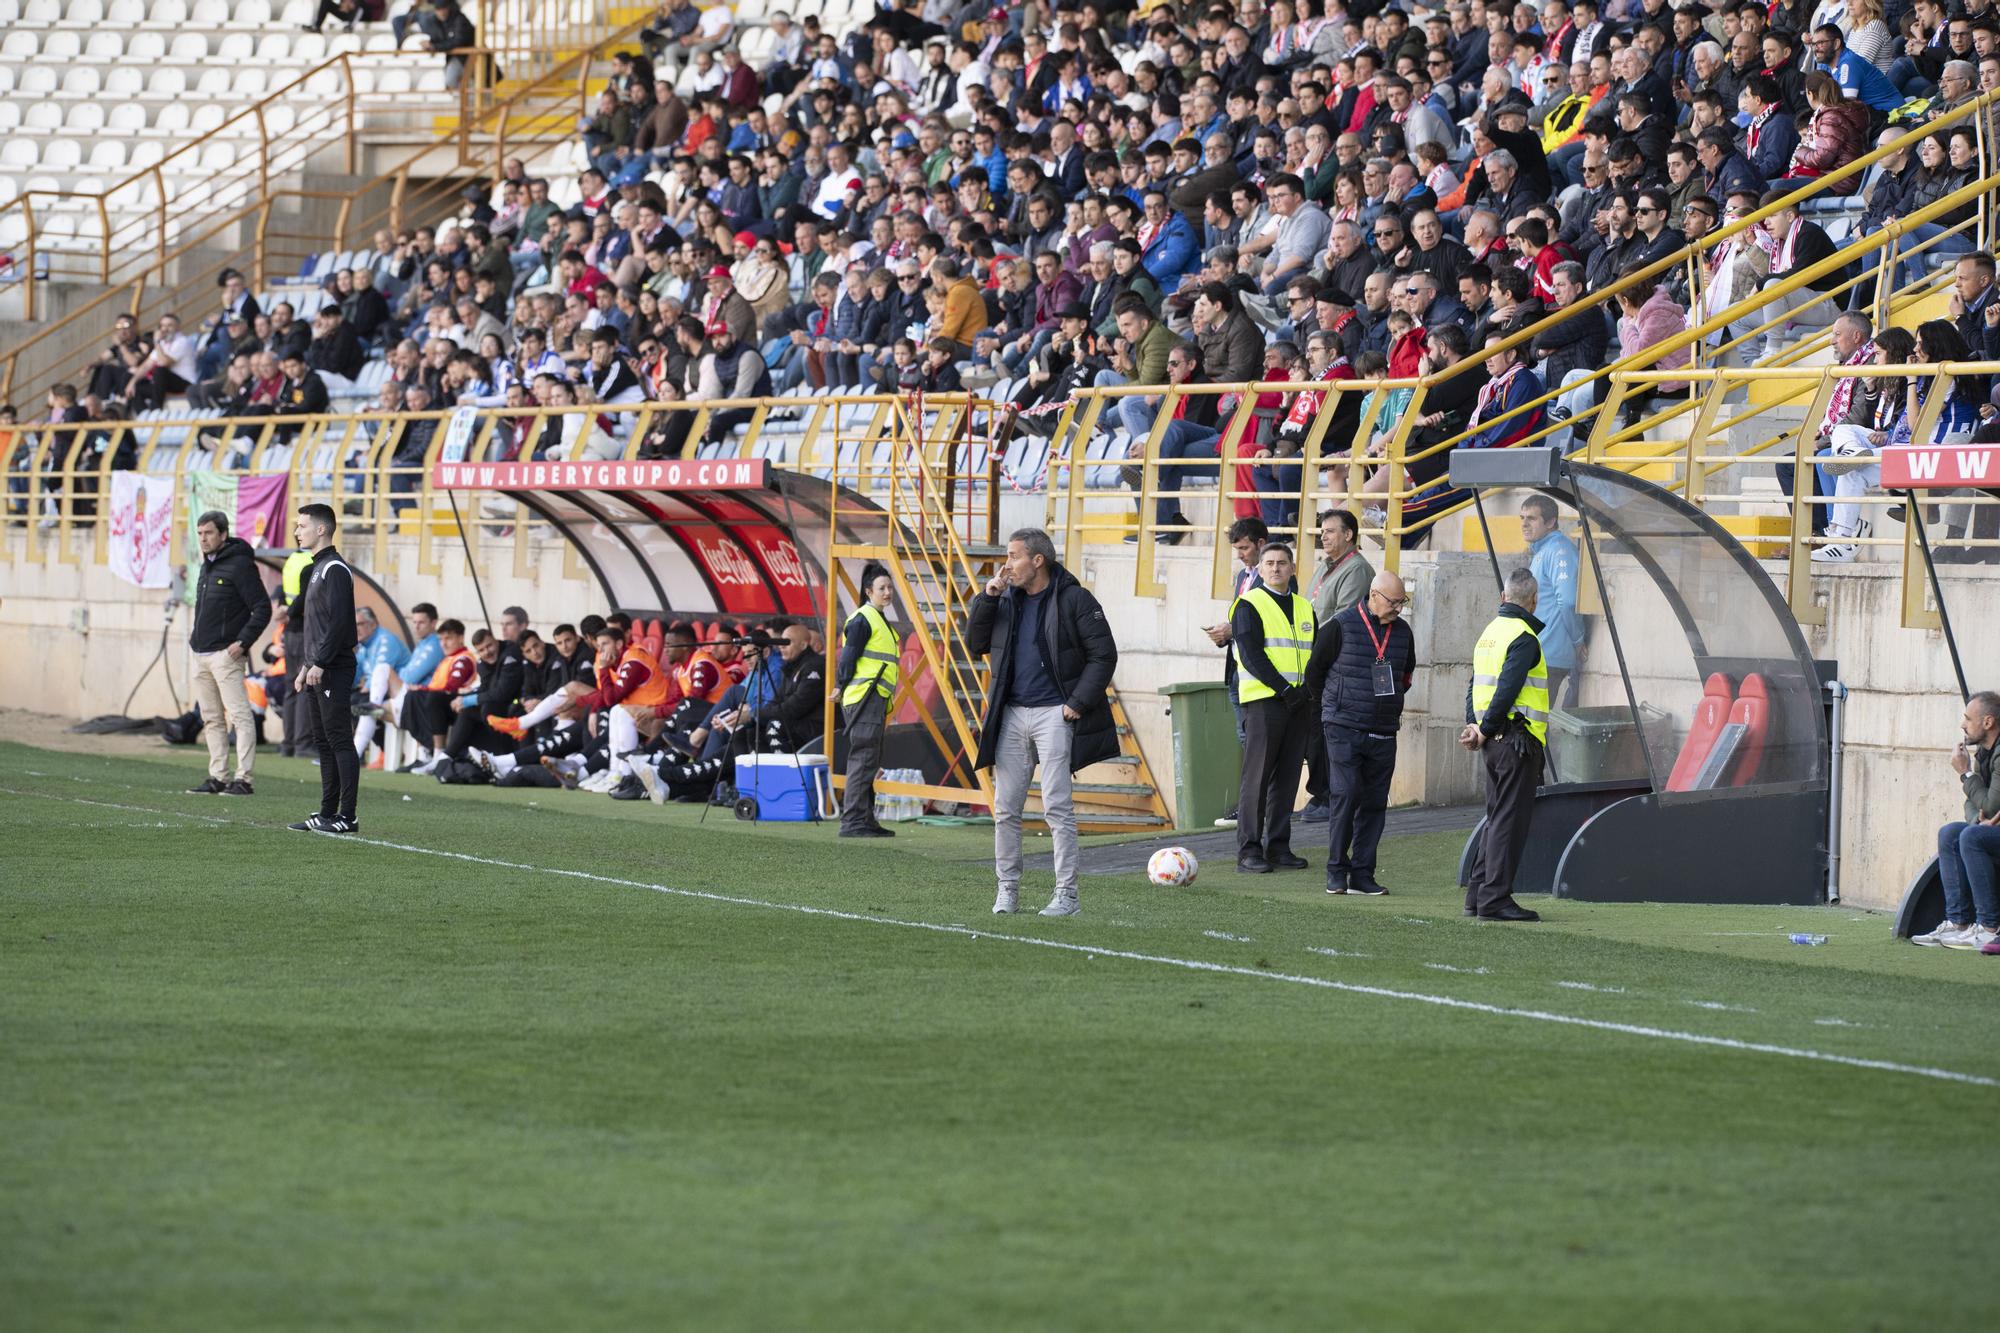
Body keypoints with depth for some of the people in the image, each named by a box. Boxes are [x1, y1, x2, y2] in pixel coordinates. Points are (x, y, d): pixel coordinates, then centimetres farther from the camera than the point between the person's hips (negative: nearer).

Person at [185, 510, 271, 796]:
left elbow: (262, 609, -13)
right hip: (201, 655, 9)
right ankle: (218, 778, 14)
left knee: (239, 716, -10)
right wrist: (196, 637, 16)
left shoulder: (239, 565, -10)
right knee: (211, 720, 10)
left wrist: (243, 642, -18)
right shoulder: (206, 567, 16)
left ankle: (243, 778, -13)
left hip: (226, 654, -9)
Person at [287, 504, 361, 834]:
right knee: (323, 741, 11)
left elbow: (337, 621, -20)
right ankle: (327, 813, 14)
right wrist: (305, 666, 21)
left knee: (339, 739, -9)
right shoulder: (318, 568, 19)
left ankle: (347, 816, -10)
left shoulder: (335, 569, -12)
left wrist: (319, 664, -21)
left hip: (334, 670, -10)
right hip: (317, 670, 10)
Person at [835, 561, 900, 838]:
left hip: (876, 699, 10)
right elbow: (848, 658, -14)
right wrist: (844, 688, -14)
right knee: (863, 759, -12)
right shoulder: (862, 620, -11)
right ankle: (852, 822, -13)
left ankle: (865, 820, 18)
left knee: (870, 762, 13)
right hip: (864, 698, -10)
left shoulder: (879, 619, 20)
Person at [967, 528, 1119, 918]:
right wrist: (987, 598, 0)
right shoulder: (1005, 599, 12)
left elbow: (1103, 655, -6)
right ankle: (1007, 887, 15)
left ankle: (1066, 893, -6)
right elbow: (975, 645, 12)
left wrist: (1078, 703, -12)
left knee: (1056, 806, -8)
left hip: (1053, 714, -6)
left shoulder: (1074, 600, -5)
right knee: (1005, 808, 5)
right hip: (1011, 715, 6)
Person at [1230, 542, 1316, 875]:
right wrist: (1284, 689, -17)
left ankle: (1278, 847, 12)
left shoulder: (1304, 609, 17)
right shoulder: (1249, 606, -2)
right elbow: (1251, 654, -12)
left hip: (1297, 702, 6)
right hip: (1263, 701, -6)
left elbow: (1316, 655, 18)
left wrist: (1307, 688, -1)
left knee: (1287, 777, 7)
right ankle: (1249, 850, -8)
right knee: (1257, 775, -8)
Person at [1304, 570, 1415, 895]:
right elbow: (1315, 669, 3)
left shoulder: (1402, 631, 8)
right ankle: (1337, 871, -3)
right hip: (1343, 729, -5)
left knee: (1375, 802, 3)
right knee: (1345, 795, -12)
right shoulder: (1340, 626, -8)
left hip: (1383, 732, 5)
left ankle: (1362, 874, 8)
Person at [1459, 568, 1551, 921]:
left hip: (1495, 742, 9)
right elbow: (1507, 689, -20)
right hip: (1517, 739, -9)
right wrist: (1485, 731, -11)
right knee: (1509, 821, -6)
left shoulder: (1490, 631, 16)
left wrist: (1474, 725, 3)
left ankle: (1477, 895, 16)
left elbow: (1476, 685, 14)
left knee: (1497, 818, 15)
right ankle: (1494, 899, -8)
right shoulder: (1523, 637, -13)